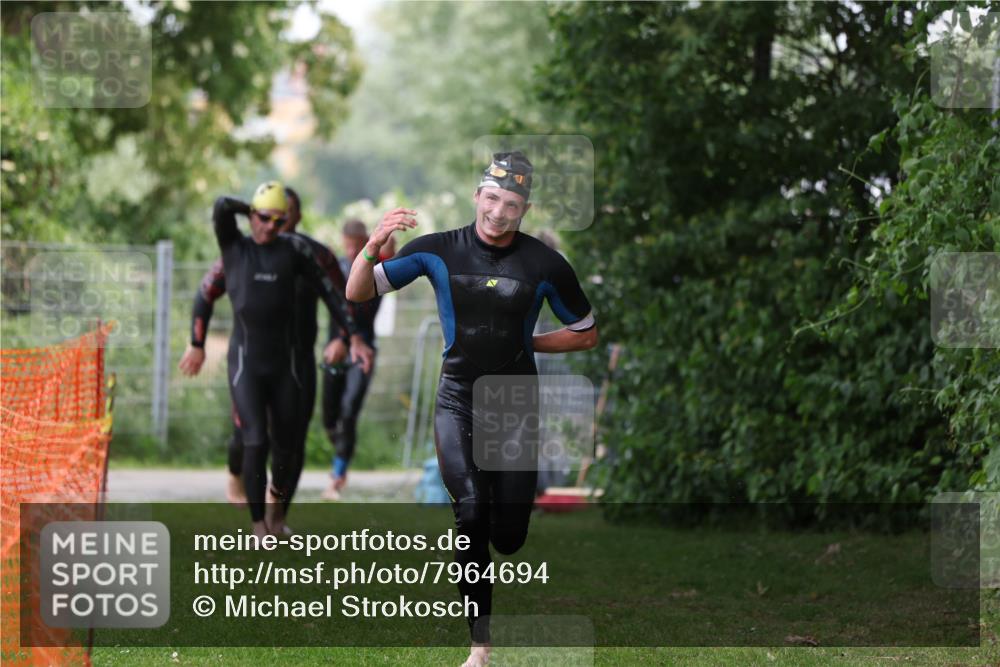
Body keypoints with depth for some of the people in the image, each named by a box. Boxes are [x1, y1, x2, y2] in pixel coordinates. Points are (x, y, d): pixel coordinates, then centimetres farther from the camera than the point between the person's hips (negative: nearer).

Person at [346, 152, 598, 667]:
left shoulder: (545, 265, -6)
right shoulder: (439, 251, -4)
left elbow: (586, 335, 8)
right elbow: (357, 293, -4)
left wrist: (524, 343, -1)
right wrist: (373, 247, -22)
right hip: (458, 400, -1)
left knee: (508, 537, -1)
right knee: (471, 510, -23)